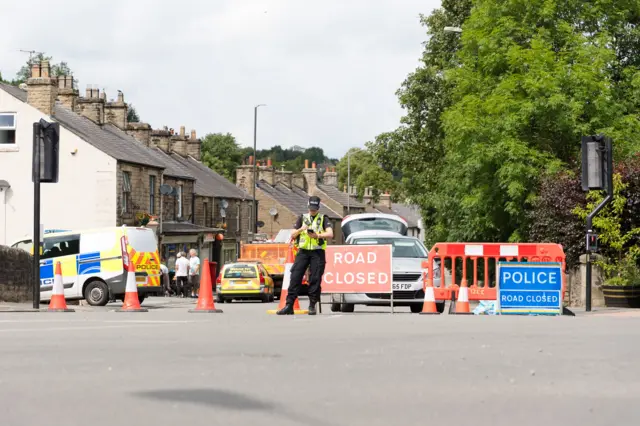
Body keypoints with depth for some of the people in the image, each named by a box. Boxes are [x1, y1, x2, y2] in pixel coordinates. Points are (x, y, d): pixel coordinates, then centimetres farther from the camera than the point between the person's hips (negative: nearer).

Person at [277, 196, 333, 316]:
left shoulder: (323, 219, 9)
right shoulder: (302, 218, 16)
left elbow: (330, 234, -7)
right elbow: (292, 235, 14)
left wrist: (318, 235, -24)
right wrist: (300, 229, -7)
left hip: (318, 252, -2)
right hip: (303, 251, 2)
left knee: (315, 279, -6)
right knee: (295, 277, -7)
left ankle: (312, 306, 2)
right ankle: (289, 305, -9)